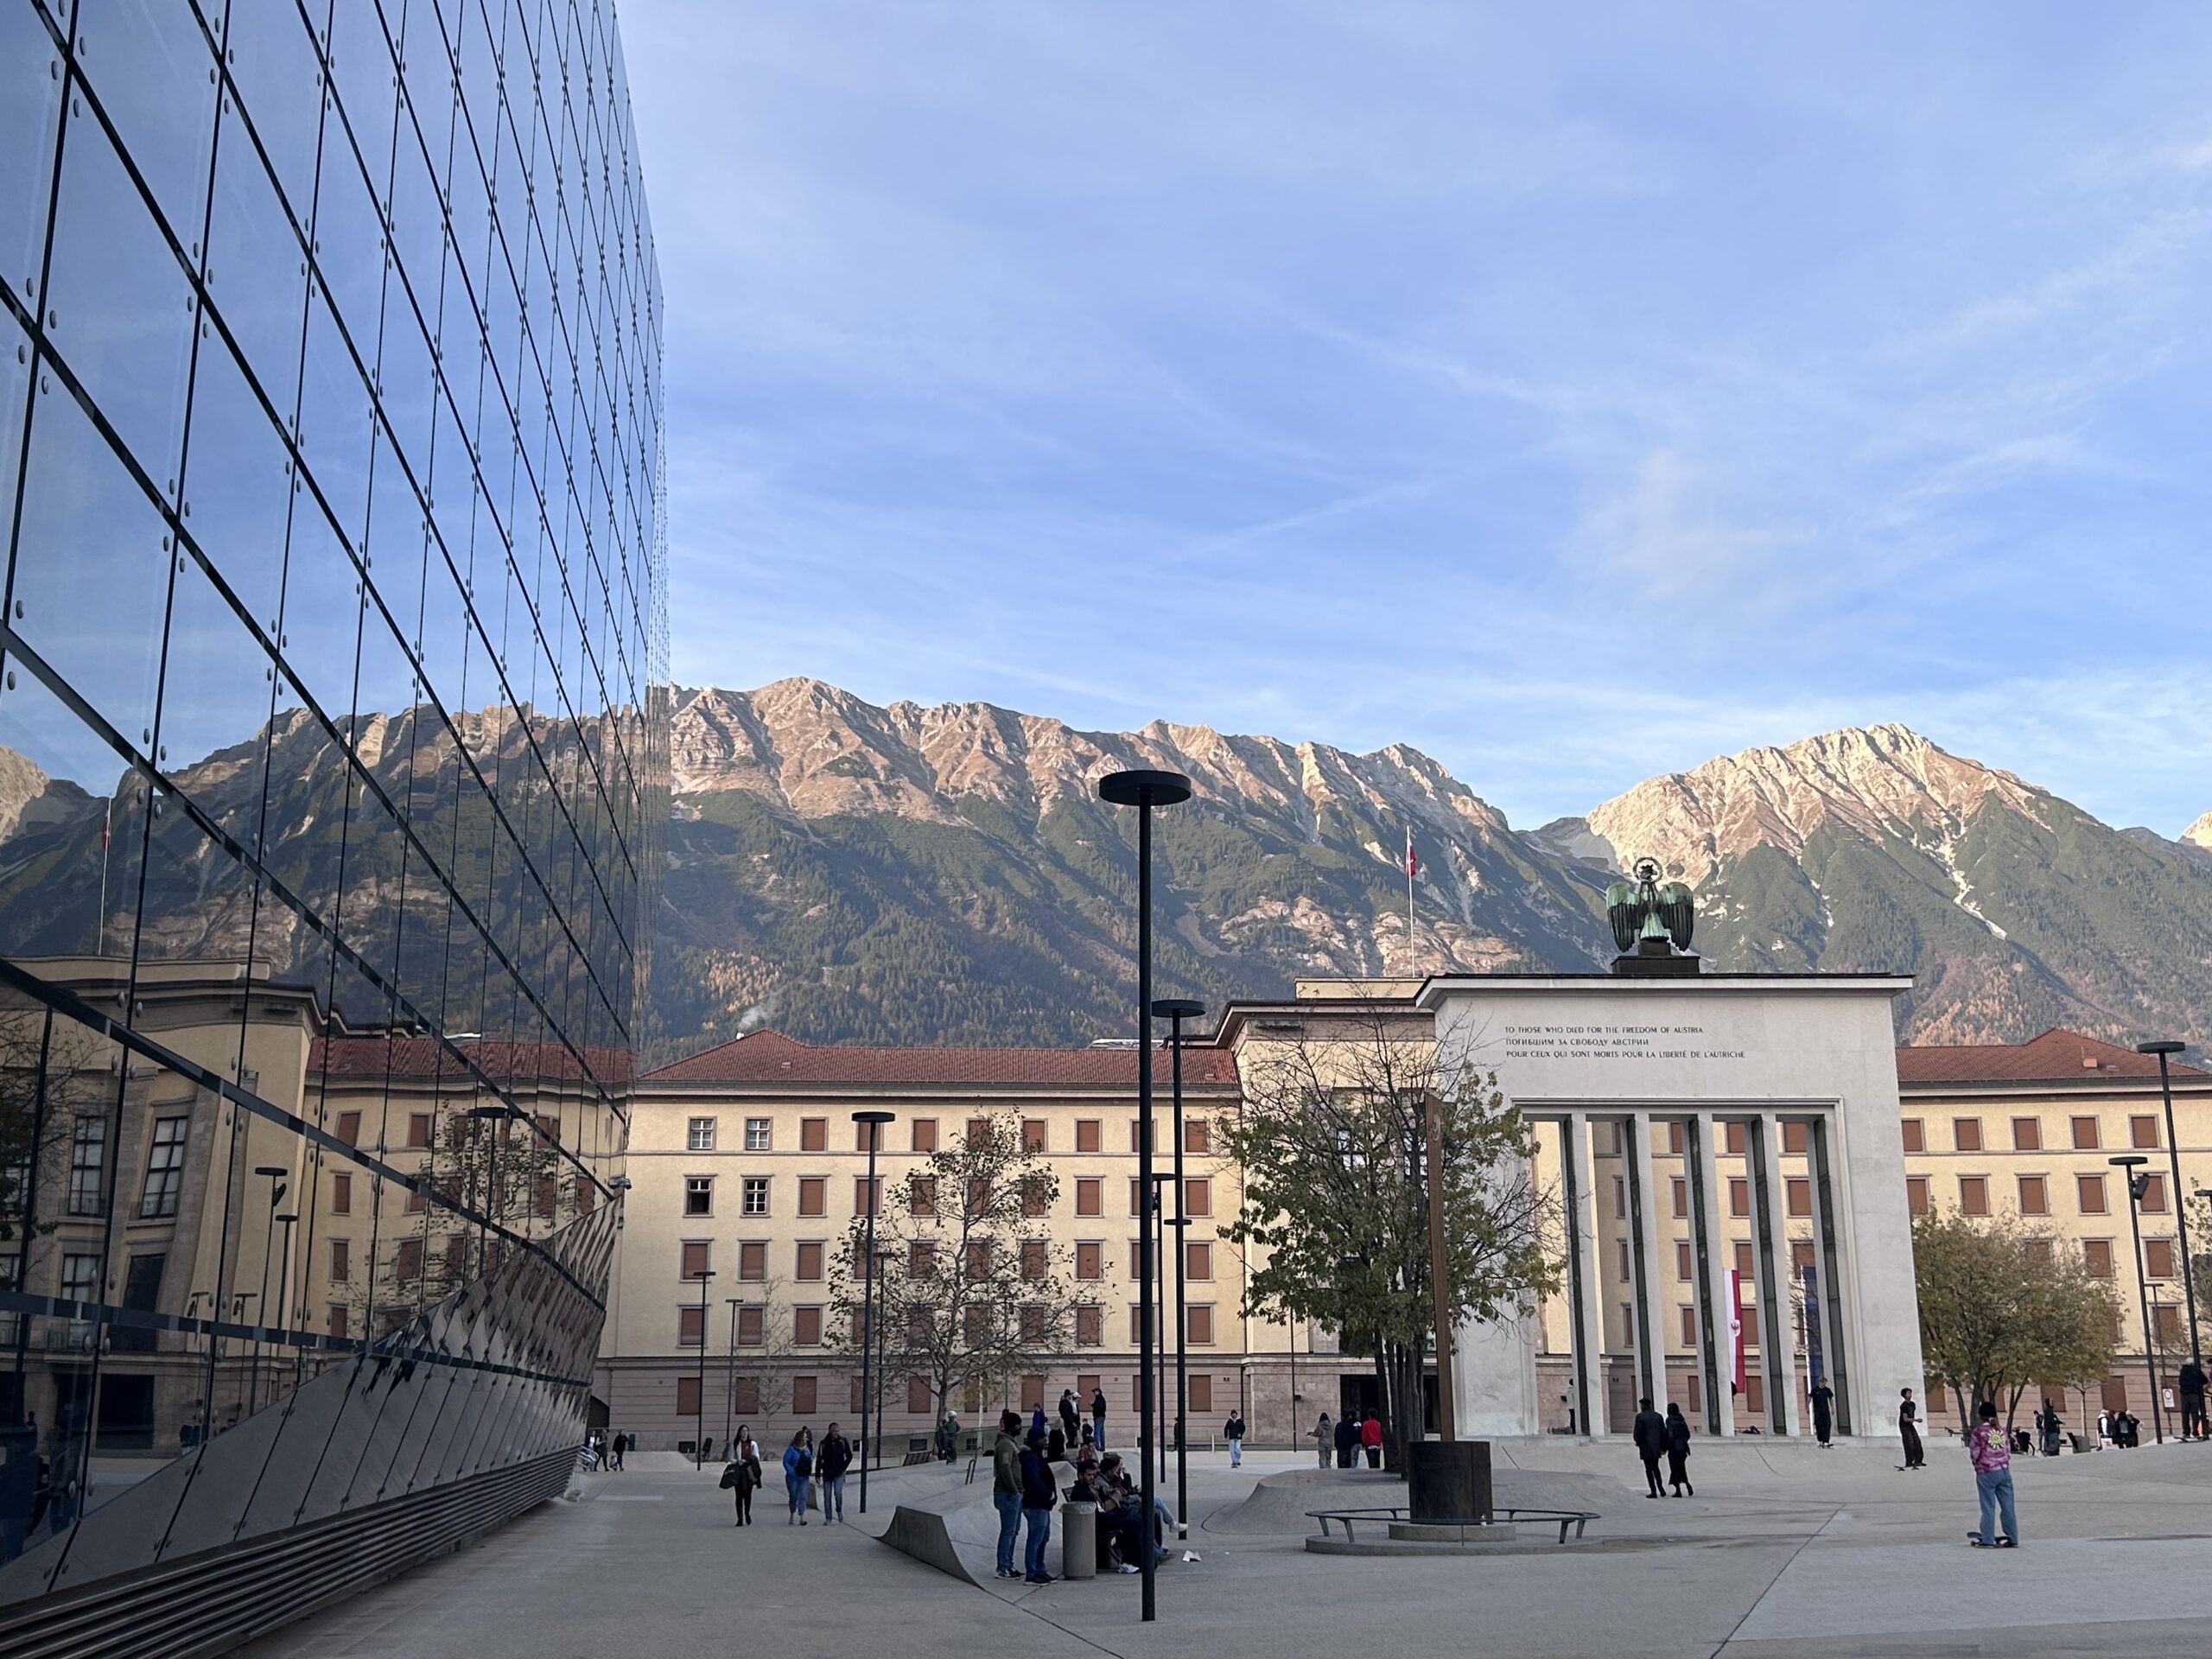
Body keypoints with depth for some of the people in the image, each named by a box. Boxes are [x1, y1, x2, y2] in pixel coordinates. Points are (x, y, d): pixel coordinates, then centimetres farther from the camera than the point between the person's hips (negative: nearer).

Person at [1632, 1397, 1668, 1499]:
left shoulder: (1640, 1416, -9)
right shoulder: (1658, 1416, 5)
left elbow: (1638, 1432, -12)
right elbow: (1664, 1432, 4)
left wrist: (1638, 1442, 8)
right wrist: (1663, 1447, 9)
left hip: (1646, 1448, -4)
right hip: (1656, 1447, 4)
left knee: (1649, 1469, 3)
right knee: (1655, 1467, 19)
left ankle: (1654, 1492, -1)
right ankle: (1660, 1488, 6)